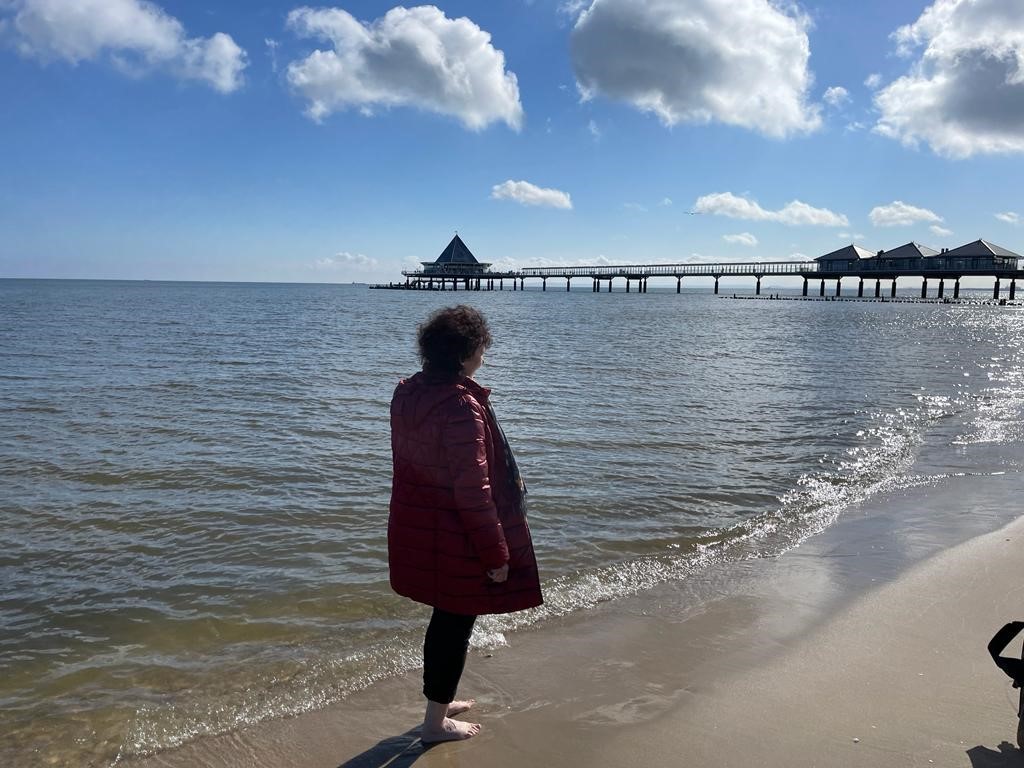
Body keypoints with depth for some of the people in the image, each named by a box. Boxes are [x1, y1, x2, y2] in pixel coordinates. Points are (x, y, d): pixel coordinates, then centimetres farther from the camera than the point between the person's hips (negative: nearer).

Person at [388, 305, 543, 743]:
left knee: (446, 616, 24)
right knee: (456, 624, 10)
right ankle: (436, 722, 27)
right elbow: (473, 491, -24)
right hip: (455, 539, -8)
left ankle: (440, 701, 42)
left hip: (416, 530, 9)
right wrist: (497, 554, -15)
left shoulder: (406, 393, 2)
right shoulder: (462, 407, -25)